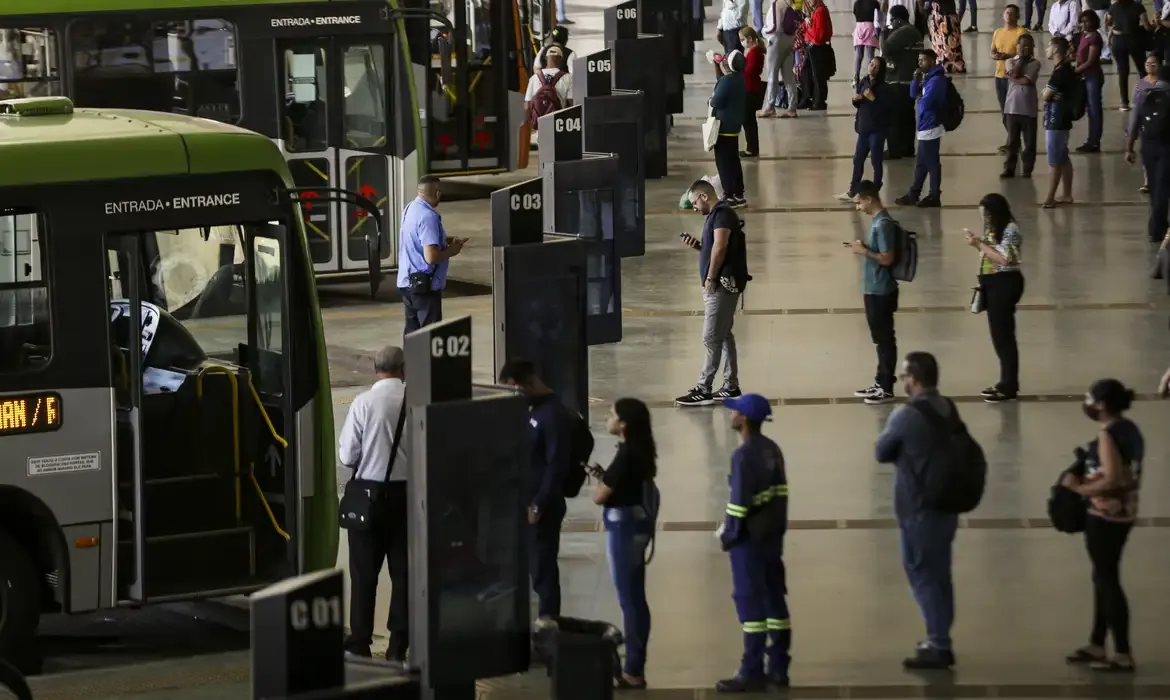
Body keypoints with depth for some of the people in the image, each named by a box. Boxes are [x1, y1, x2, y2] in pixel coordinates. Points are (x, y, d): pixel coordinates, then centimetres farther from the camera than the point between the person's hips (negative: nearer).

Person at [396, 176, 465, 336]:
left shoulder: (410, 209, 8)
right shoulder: (428, 216, -21)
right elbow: (431, 256, -27)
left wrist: (447, 241, 11)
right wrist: (451, 251, -9)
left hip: (407, 281, 9)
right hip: (425, 285, -9)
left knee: (412, 329, 13)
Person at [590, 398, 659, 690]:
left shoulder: (626, 455, -20)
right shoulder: (639, 451, 7)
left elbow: (600, 496, -17)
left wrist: (599, 480, 3)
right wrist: (605, 476, 2)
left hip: (623, 527, -10)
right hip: (635, 524, 10)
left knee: (628, 599, -3)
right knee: (635, 597, 14)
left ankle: (633, 672, 1)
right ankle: (635, 666, 21)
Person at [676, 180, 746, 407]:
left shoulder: (722, 213, -13)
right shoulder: (716, 215, 18)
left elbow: (720, 246, -23)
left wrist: (710, 278, -22)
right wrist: (697, 246, 7)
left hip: (720, 285, -11)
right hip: (719, 286, 11)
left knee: (711, 339, -8)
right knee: (724, 336, 13)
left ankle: (703, 390, -8)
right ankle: (731, 386, 18)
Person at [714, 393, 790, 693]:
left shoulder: (744, 455, -19)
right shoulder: (772, 450, 8)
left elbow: (740, 500, -20)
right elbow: (780, 492, 11)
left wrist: (728, 534, -9)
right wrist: (777, 525, 16)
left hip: (748, 539, -9)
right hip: (773, 536, 9)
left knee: (750, 603, -4)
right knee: (774, 599, 12)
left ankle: (752, 673, -1)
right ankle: (778, 667, 17)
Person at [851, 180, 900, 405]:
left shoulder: (883, 224, -20)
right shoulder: (877, 220, 11)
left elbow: (887, 258, -22)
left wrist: (863, 251, -16)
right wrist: (864, 248, 6)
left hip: (881, 291, -10)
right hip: (875, 289, 10)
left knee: (885, 339, -2)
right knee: (880, 338, 17)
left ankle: (886, 388, 3)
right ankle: (880, 383, 25)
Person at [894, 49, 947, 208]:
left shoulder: (936, 79, -19)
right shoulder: (927, 77, 12)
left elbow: (926, 101, -24)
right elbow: (914, 94, 13)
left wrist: (920, 99, -1)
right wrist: (916, 80, -5)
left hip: (931, 127, -10)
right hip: (925, 126, 10)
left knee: (932, 163, -1)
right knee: (920, 163, 16)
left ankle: (934, 197, 6)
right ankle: (913, 194, 23)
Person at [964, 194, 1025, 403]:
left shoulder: (1010, 230, -16)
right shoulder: (994, 229, 13)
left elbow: (1004, 258, -23)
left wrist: (980, 244, -20)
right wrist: (978, 243, 1)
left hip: (1005, 284, -10)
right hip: (993, 283, 10)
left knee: (1003, 334, -7)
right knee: (998, 333, 13)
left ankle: (1009, 387, -2)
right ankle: (1006, 382, 20)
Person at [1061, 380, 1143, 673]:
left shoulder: (1108, 435, -20)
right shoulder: (1129, 429, 8)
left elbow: (1112, 479, -27)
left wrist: (1079, 487, -15)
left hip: (1105, 515, -10)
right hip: (1124, 512, 10)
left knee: (1106, 579, -2)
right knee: (1104, 577, 19)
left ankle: (1123, 655, 0)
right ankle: (1097, 645, 29)